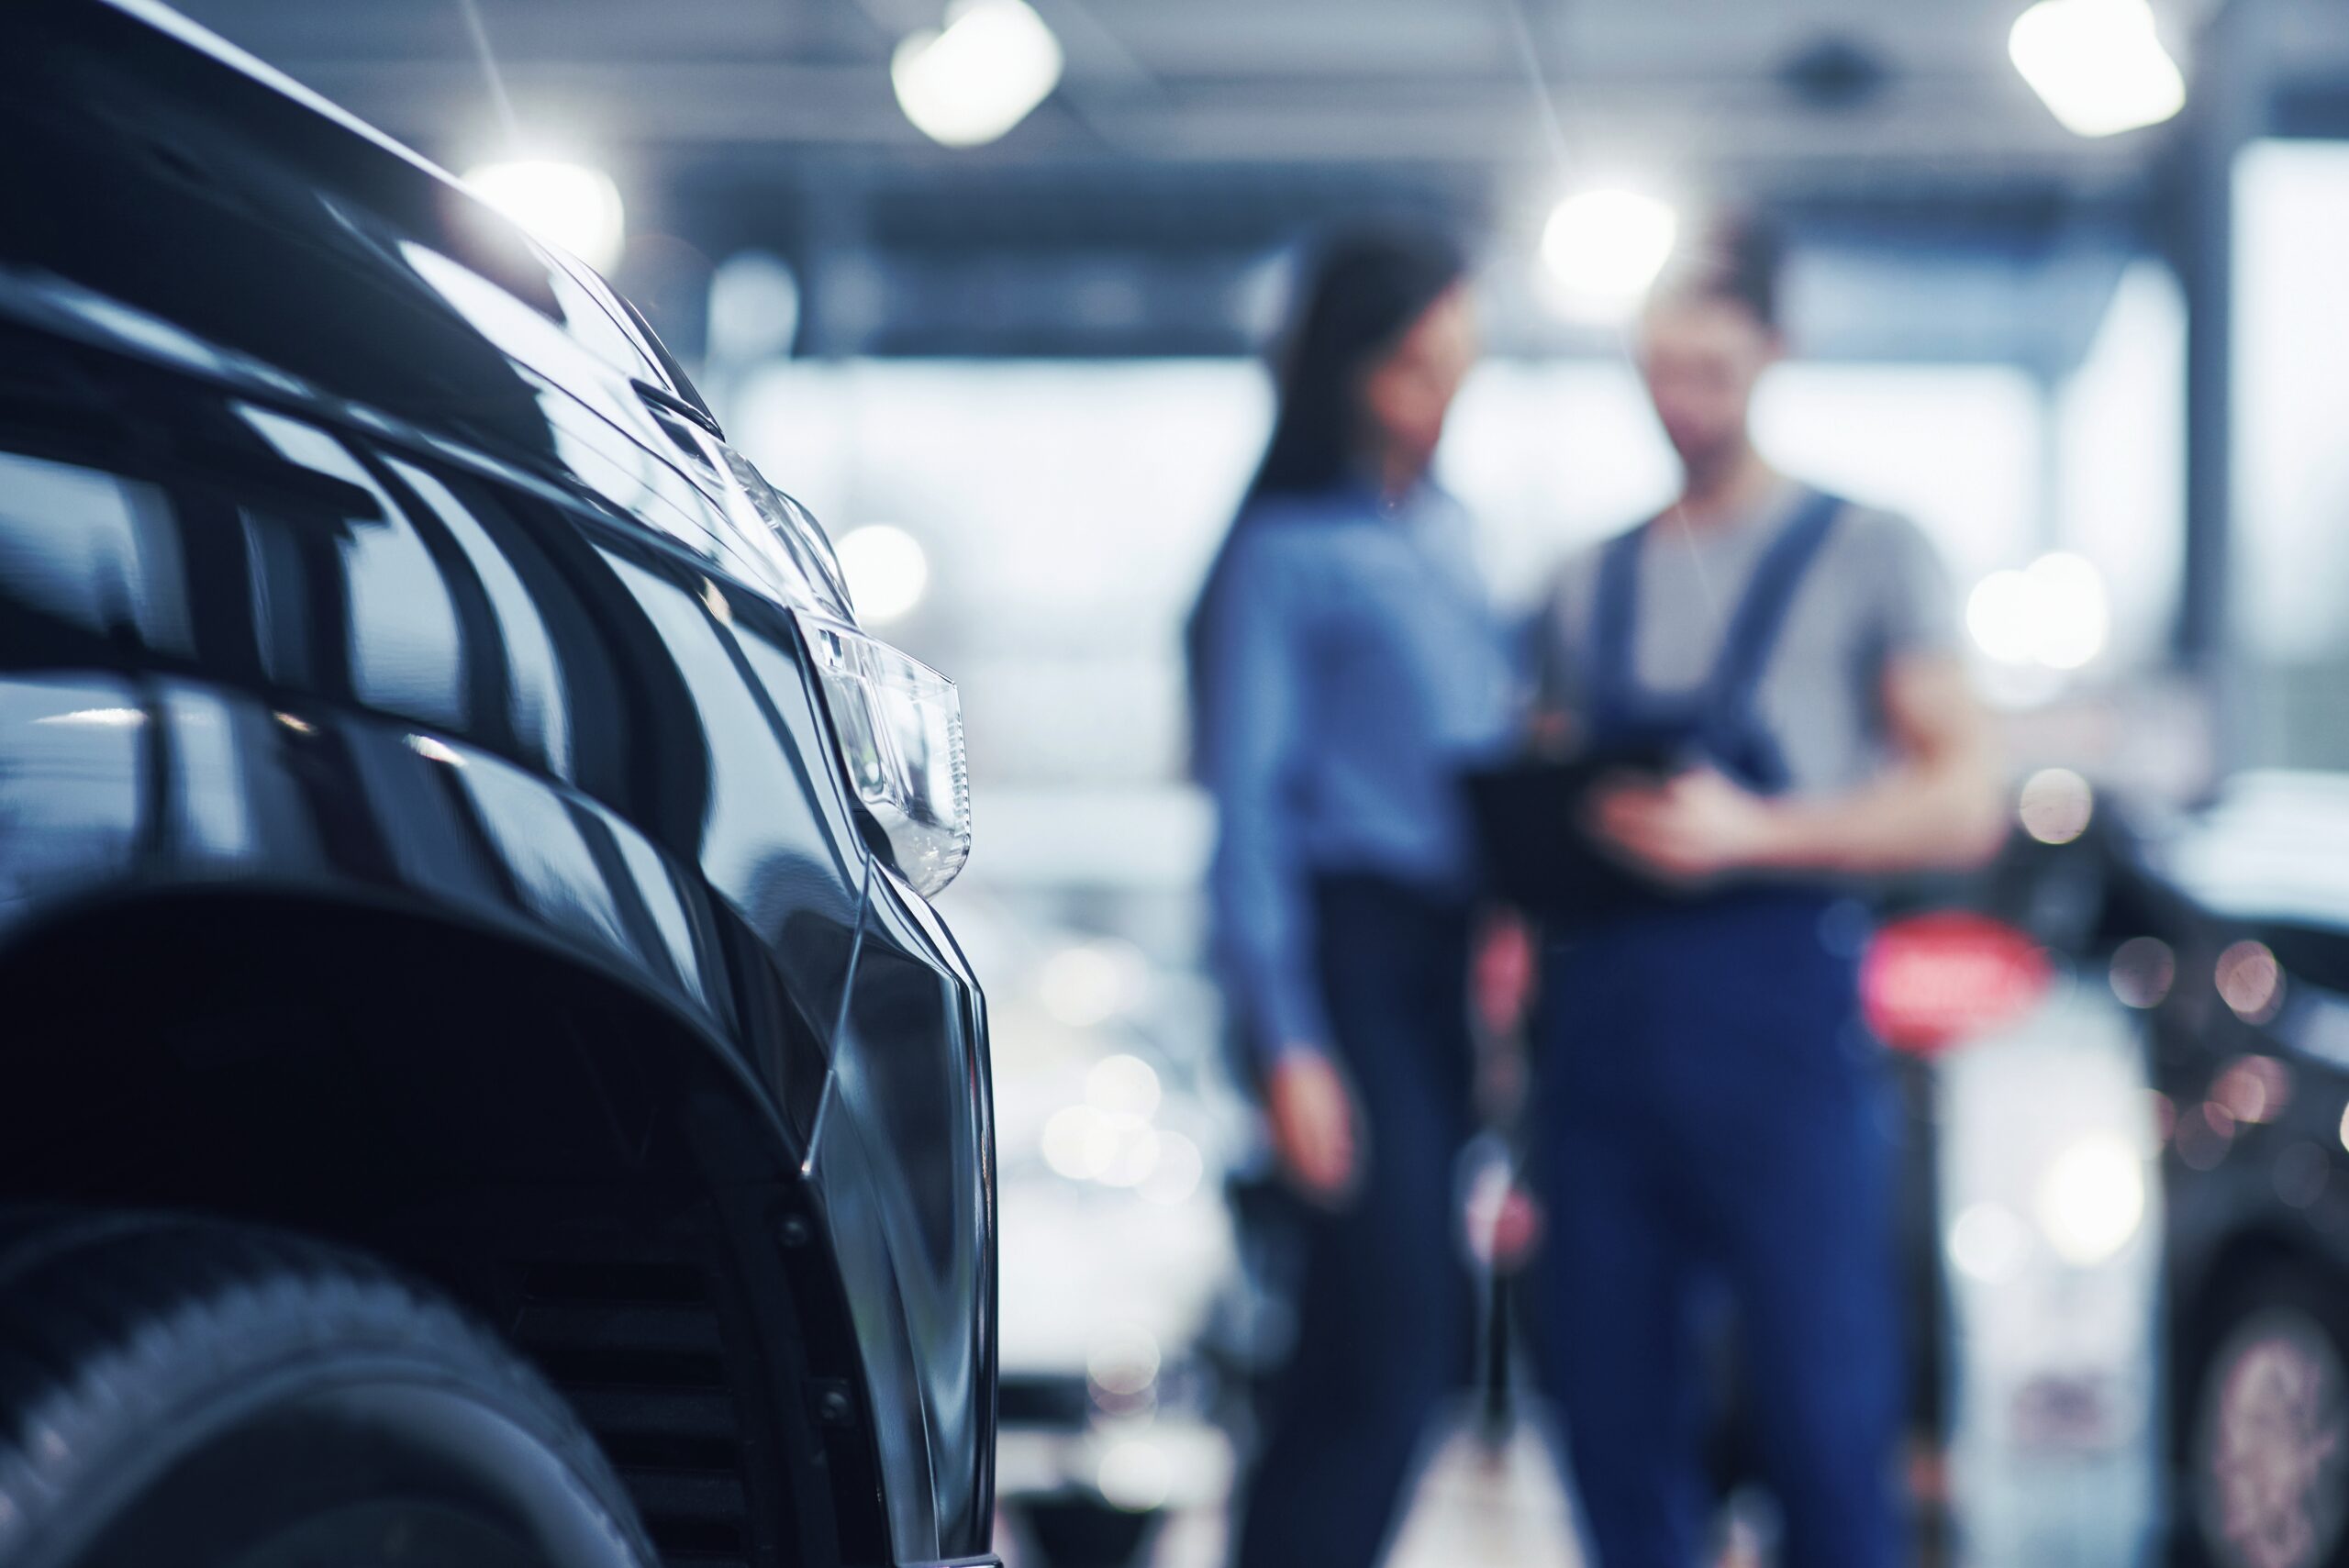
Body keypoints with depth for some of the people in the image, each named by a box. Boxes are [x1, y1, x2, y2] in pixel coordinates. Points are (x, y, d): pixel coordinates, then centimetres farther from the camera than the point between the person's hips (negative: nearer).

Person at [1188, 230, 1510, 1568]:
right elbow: (1247, 807, -9)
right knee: (1386, 1348, -12)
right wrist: (1288, 1043, -15)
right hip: (1355, 947, -7)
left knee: (1424, 1341, 6)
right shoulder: (1287, 550, -5)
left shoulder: (1447, 532, 17)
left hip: (1455, 954, 7)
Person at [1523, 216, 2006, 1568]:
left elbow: (1967, 805, -1)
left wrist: (1754, 835, -14)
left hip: (1777, 1003, -4)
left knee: (1825, 1422, -7)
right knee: (1618, 1424, 4)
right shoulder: (1590, 584, 22)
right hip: (1600, 996, 4)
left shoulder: (1867, 552, 8)